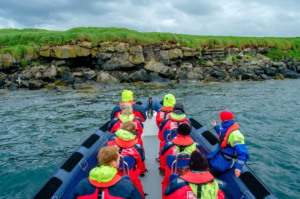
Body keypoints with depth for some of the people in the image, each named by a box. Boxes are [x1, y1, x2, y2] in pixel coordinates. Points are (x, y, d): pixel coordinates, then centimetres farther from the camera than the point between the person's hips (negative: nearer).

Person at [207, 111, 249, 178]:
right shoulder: (226, 129, 1)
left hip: (227, 160, -9)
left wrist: (238, 167, -37)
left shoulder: (235, 135, -29)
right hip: (220, 154, 10)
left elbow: (243, 153, -31)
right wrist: (215, 127, 40)